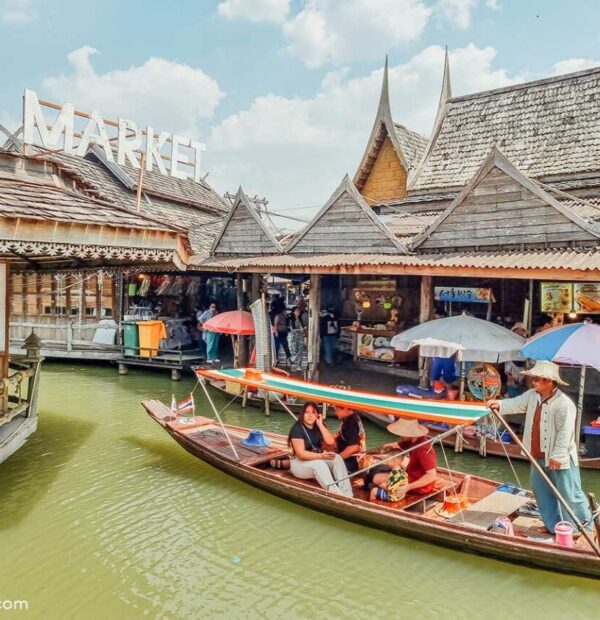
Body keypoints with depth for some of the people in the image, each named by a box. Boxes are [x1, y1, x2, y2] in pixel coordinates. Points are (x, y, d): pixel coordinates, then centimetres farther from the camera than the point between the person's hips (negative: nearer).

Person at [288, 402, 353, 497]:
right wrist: (321, 456, -33)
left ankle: (347, 496, -32)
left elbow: (331, 441, -12)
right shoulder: (297, 429, -16)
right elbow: (301, 454, -23)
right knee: (319, 464, -35)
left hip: (318, 460, 6)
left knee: (337, 458, -21)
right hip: (300, 463, -6)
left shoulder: (318, 427, 4)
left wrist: (320, 424, -16)